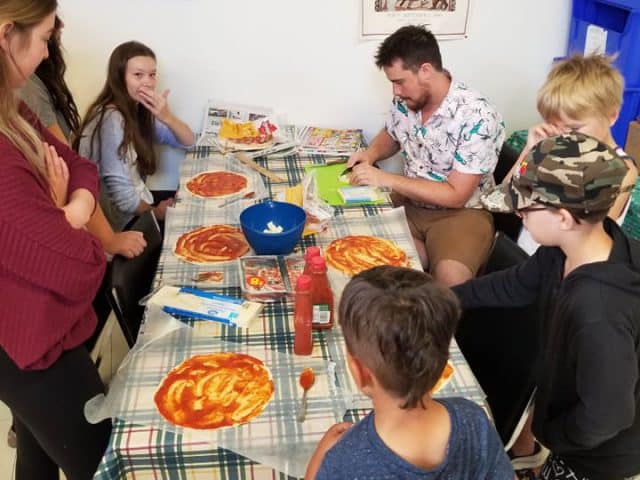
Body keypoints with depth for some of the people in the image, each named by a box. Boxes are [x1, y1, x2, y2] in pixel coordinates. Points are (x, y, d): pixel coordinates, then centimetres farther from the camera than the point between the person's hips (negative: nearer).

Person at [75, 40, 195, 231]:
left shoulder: (140, 109, 4)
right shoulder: (112, 120, -23)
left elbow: (188, 141, 2)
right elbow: (123, 197, -26)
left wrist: (167, 117, -17)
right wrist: (156, 212, -8)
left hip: (136, 204, 8)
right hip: (123, 222, -8)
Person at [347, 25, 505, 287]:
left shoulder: (478, 117, -22)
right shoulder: (406, 101, -3)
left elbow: (456, 195, -22)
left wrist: (385, 179, -25)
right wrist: (371, 153, -5)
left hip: (461, 212, -5)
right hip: (408, 202, 5)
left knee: (450, 278, -32)